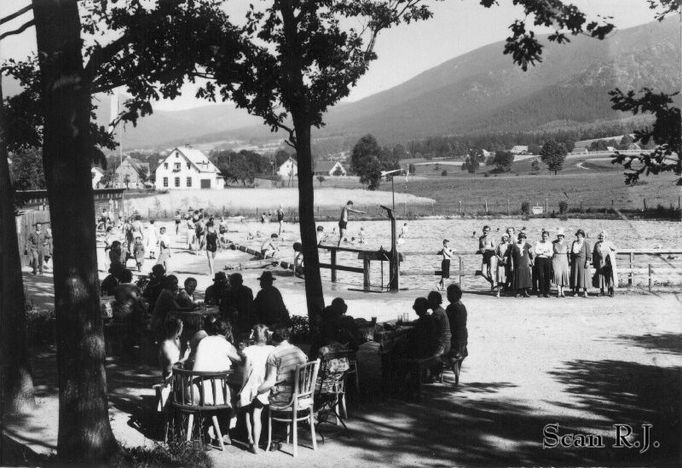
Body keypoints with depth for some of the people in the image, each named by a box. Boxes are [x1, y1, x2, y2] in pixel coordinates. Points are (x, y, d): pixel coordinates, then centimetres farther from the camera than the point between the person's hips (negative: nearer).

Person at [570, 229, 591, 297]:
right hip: (575, 261, 4)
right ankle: (576, 291, 5)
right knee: (575, 276, 2)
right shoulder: (574, 243, 11)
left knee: (584, 275, -4)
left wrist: (588, 261, -12)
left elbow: (588, 253, -4)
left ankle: (585, 291, 0)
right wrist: (571, 260, 11)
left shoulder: (585, 243, -2)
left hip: (583, 261, -4)